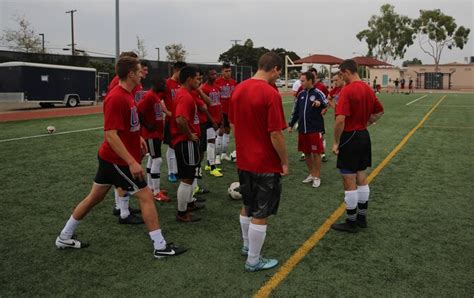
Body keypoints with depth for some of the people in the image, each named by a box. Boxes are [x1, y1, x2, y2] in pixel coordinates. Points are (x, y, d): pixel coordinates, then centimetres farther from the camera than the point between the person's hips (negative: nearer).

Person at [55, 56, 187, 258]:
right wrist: (132, 162, -29)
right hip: (117, 160, -10)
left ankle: (64, 238, 31)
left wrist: (138, 138, 22)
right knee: (146, 196, -4)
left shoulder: (126, 94, 7)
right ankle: (160, 247, 4)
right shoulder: (116, 98, -23)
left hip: (109, 157, 10)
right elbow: (111, 135, -27)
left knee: (95, 197, 18)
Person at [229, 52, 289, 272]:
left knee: (248, 206, 23)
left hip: (243, 161, 8)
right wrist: (285, 162, -9)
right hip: (266, 164, -7)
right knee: (260, 214, 5)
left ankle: (247, 245, 40)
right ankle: (253, 260, 16)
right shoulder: (270, 94, -20)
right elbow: (275, 134, -21)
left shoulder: (239, 89, 3)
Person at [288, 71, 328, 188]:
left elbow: (325, 103, -27)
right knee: (306, 153, 13)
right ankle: (311, 174, 28)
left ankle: (317, 177, 14)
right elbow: (296, 111, 17)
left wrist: (320, 103, -49)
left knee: (316, 153, 1)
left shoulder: (318, 93, -8)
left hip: (315, 129, -6)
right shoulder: (301, 94, 9)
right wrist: (291, 125, 16)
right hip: (302, 129, 6)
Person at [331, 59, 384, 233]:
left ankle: (351, 222, 11)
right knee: (362, 180, 16)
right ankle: (362, 218, 26)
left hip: (350, 138, -8)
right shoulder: (368, 89, 8)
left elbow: (340, 120, -25)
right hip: (364, 136, 9)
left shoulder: (347, 90, -18)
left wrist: (336, 142, -16)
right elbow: (379, 111, 21)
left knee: (349, 183, 1)